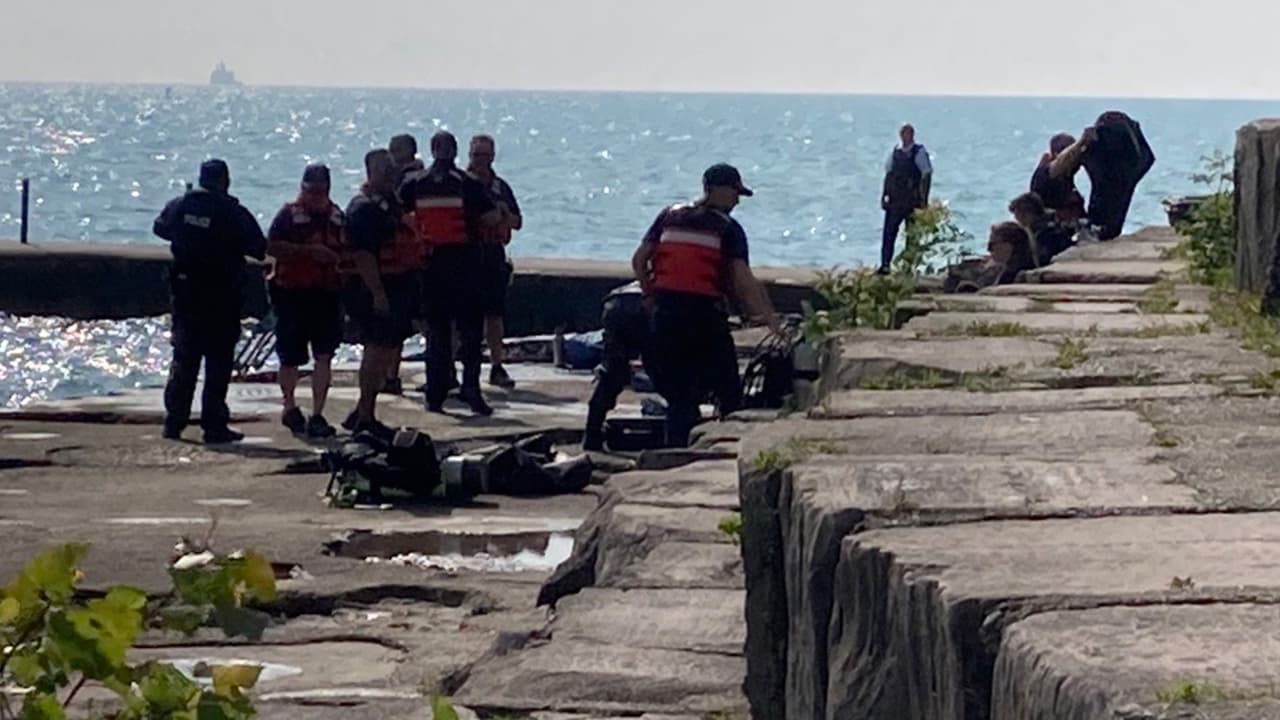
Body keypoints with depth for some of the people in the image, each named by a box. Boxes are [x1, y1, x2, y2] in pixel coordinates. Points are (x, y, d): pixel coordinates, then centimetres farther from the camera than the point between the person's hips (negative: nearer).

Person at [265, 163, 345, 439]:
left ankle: (317, 415, -2)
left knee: (324, 356, -5)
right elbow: (272, 246, -13)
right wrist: (308, 251, -19)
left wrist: (336, 257, 2)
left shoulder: (336, 216, 11)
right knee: (291, 356, 7)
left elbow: (346, 251, 23)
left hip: (327, 292, 3)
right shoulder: (289, 214, -3)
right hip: (293, 292, -3)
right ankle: (290, 408, 28)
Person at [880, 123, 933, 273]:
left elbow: (927, 175, -6)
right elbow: (888, 173, 17)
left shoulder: (919, 153, -4)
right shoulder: (895, 152, 11)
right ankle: (885, 265, -2)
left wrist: (924, 199, -12)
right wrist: (884, 194, 11)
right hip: (895, 201, 4)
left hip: (912, 202, -4)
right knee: (889, 232, -2)